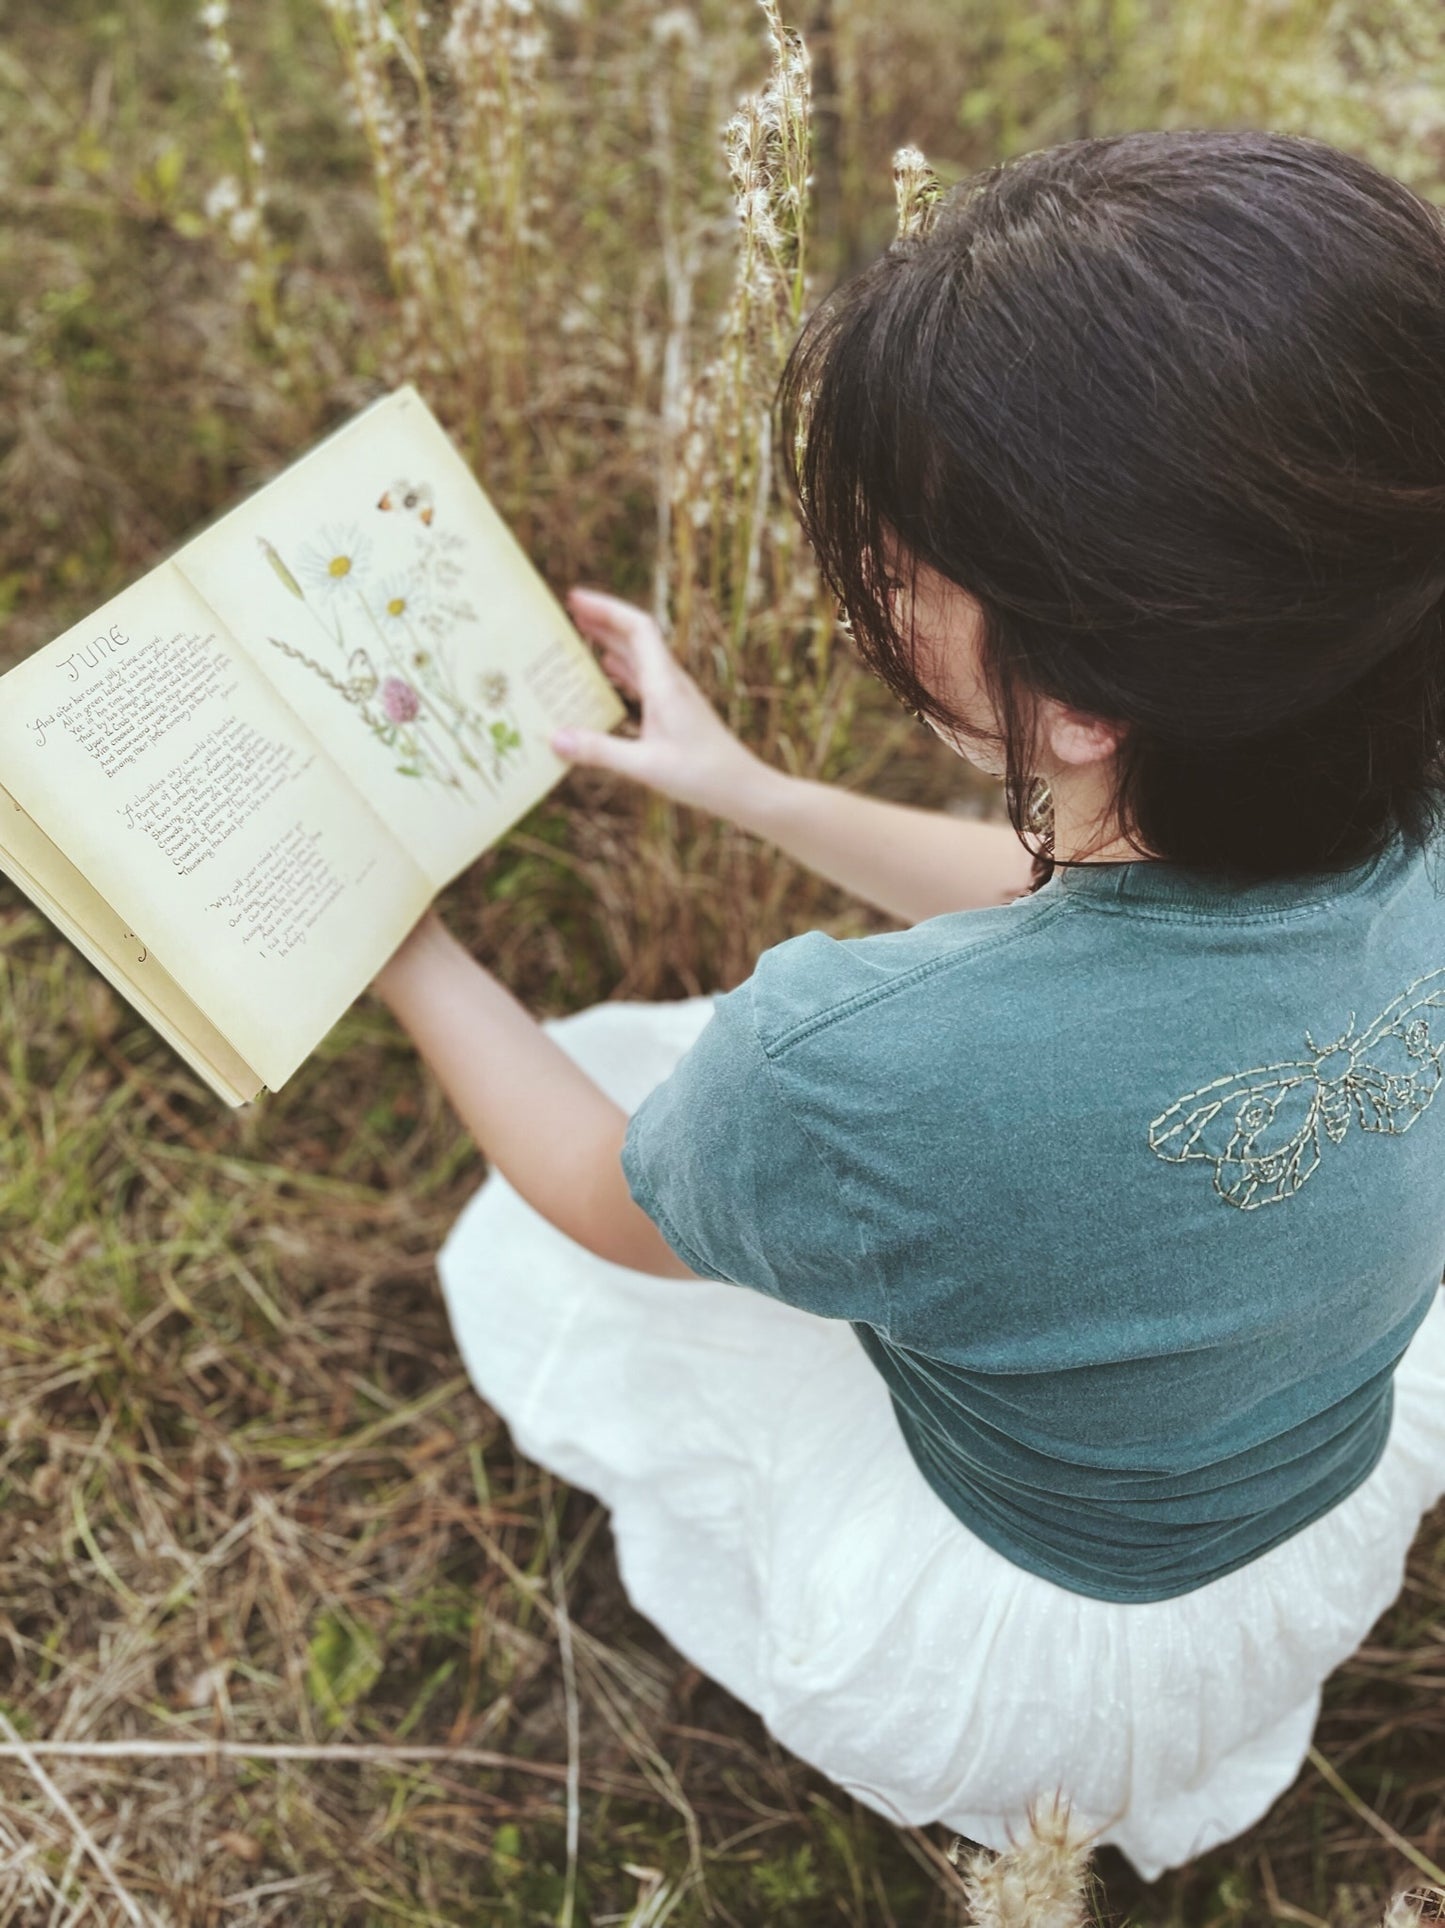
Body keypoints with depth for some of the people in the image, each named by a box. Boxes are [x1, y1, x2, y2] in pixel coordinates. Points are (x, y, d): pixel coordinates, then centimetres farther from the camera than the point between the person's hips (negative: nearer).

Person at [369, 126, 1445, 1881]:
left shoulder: (853, 1066, -42)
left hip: (1035, 1653, -4)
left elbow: (610, 1200, -16)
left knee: (530, 1243, 13)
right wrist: (746, 788, 3)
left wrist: (407, 954, -2)